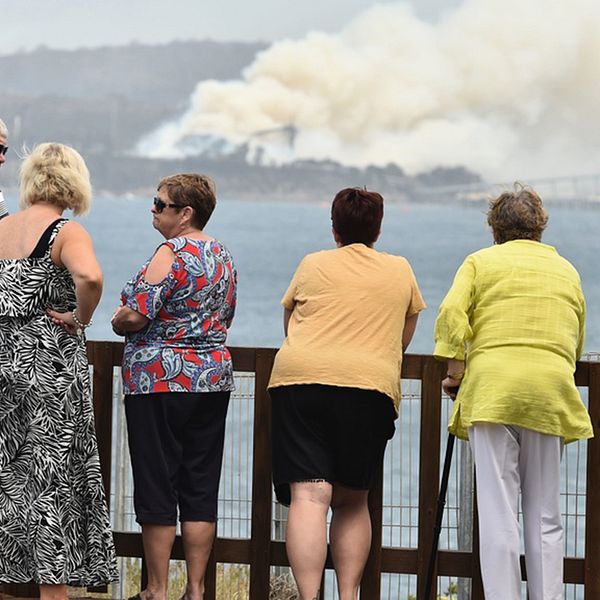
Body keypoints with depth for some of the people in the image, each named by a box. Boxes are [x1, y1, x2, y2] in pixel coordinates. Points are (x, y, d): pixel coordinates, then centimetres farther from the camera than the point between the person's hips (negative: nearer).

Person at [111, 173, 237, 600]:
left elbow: (135, 315, -19)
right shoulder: (223, 255, 11)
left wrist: (119, 322, 1)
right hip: (213, 379, 7)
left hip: (159, 378, -7)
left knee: (157, 486, -1)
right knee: (200, 489, 8)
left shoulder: (172, 253, -14)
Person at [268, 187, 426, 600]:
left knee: (308, 495, -10)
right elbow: (403, 340, 31)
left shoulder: (313, 266, 17)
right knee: (352, 500, 13)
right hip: (372, 386, 1)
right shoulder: (401, 271, 19)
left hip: (299, 379, -1)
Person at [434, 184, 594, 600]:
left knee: (497, 514, -4)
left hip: (492, 390, -2)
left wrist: (455, 371, 6)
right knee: (545, 516, 6)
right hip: (551, 393, 2)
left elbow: (451, 314, -3)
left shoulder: (482, 262, 11)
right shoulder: (567, 271, 21)